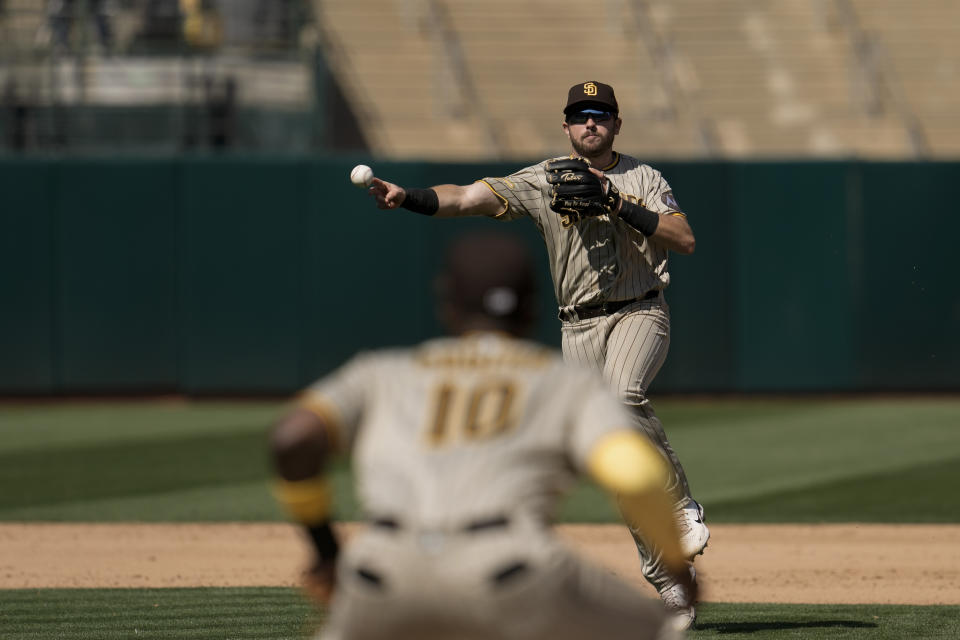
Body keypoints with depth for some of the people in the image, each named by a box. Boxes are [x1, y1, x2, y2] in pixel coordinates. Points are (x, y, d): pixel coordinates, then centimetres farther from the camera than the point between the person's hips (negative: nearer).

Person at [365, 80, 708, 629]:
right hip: (580, 329, 2)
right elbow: (467, 197, -7)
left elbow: (685, 240, -8)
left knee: (623, 396, -34)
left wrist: (619, 203, -15)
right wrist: (406, 197, -23)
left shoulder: (642, 179, 4)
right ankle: (668, 580, 6)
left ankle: (683, 505, -17)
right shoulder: (542, 181, 4)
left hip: (639, 313, -2)